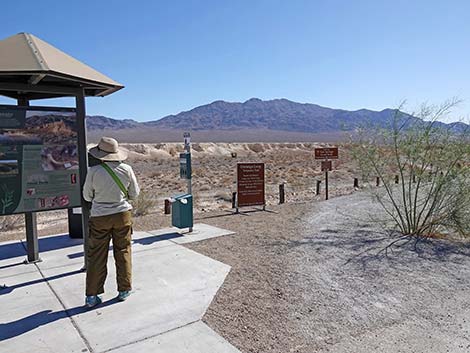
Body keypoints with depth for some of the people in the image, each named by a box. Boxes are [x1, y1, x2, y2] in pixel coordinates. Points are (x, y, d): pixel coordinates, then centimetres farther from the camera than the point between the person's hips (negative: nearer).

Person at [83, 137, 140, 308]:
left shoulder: (94, 171, -13)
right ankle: (124, 290, 23)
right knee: (123, 252, 14)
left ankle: (91, 296, 17)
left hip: (99, 217, -1)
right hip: (122, 215, 1)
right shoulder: (126, 170, -9)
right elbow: (134, 194, 1)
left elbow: (87, 196, -1)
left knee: (96, 256, 10)